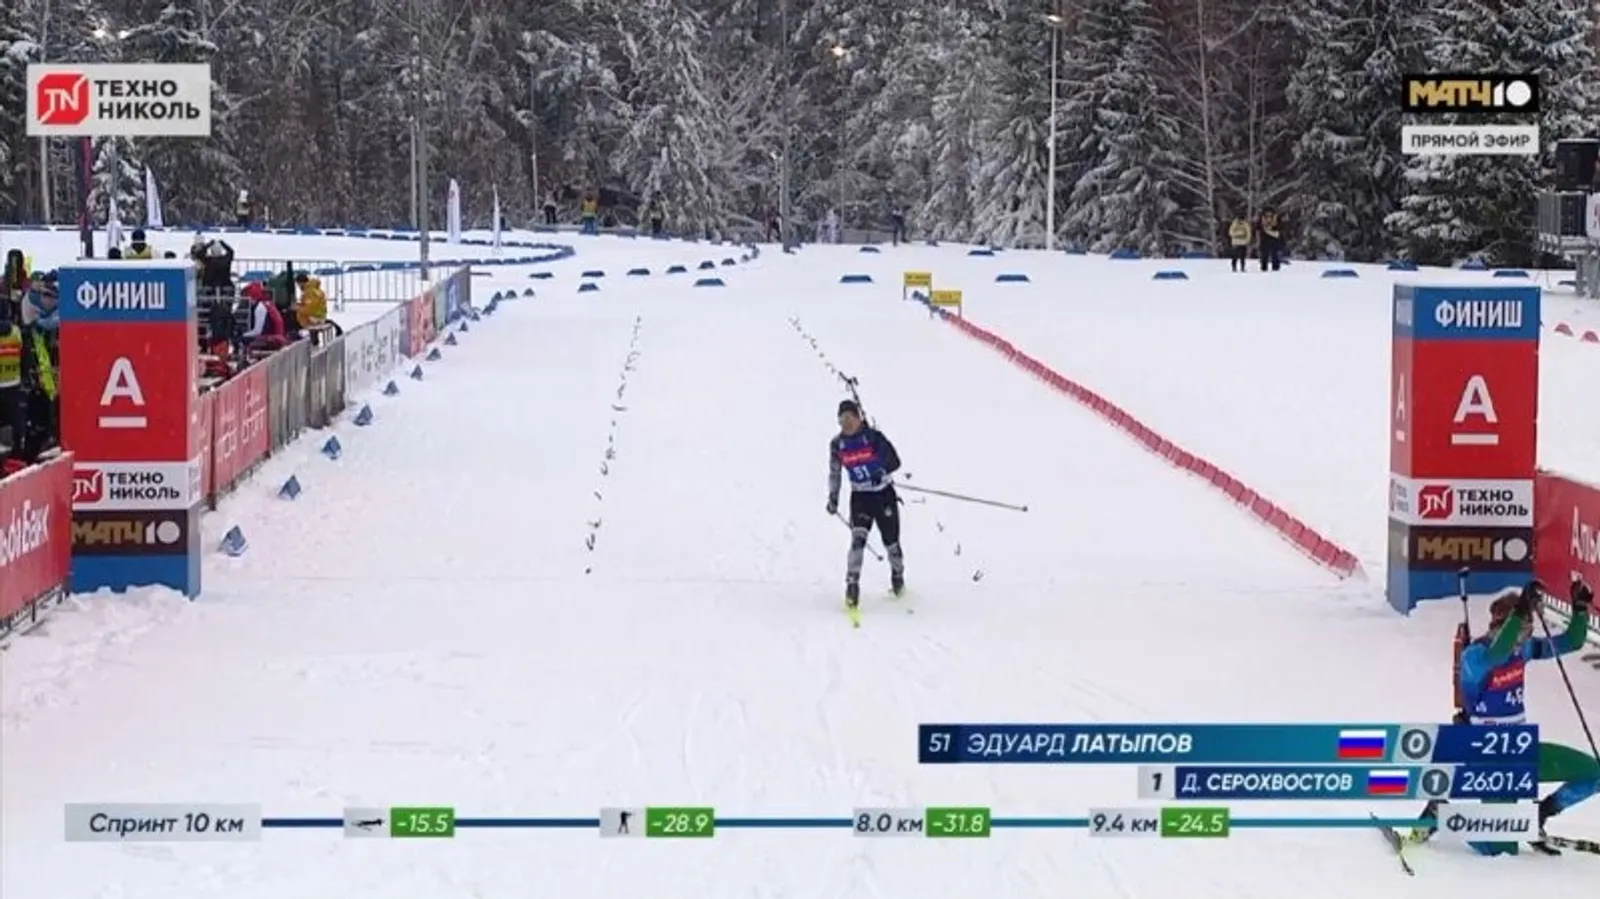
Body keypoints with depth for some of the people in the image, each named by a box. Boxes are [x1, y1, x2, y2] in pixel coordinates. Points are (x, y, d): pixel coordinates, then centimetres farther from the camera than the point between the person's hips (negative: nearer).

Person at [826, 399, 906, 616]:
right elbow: (834, 472, 12)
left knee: (891, 541, 8)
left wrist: (882, 472, -35)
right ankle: (852, 586, -20)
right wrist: (833, 497, 9)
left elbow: (895, 460, -16)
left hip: (884, 494, -1)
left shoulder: (873, 436, -14)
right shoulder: (837, 444, -2)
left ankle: (898, 576, 37)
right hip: (860, 497, 1)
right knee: (858, 538, -20)